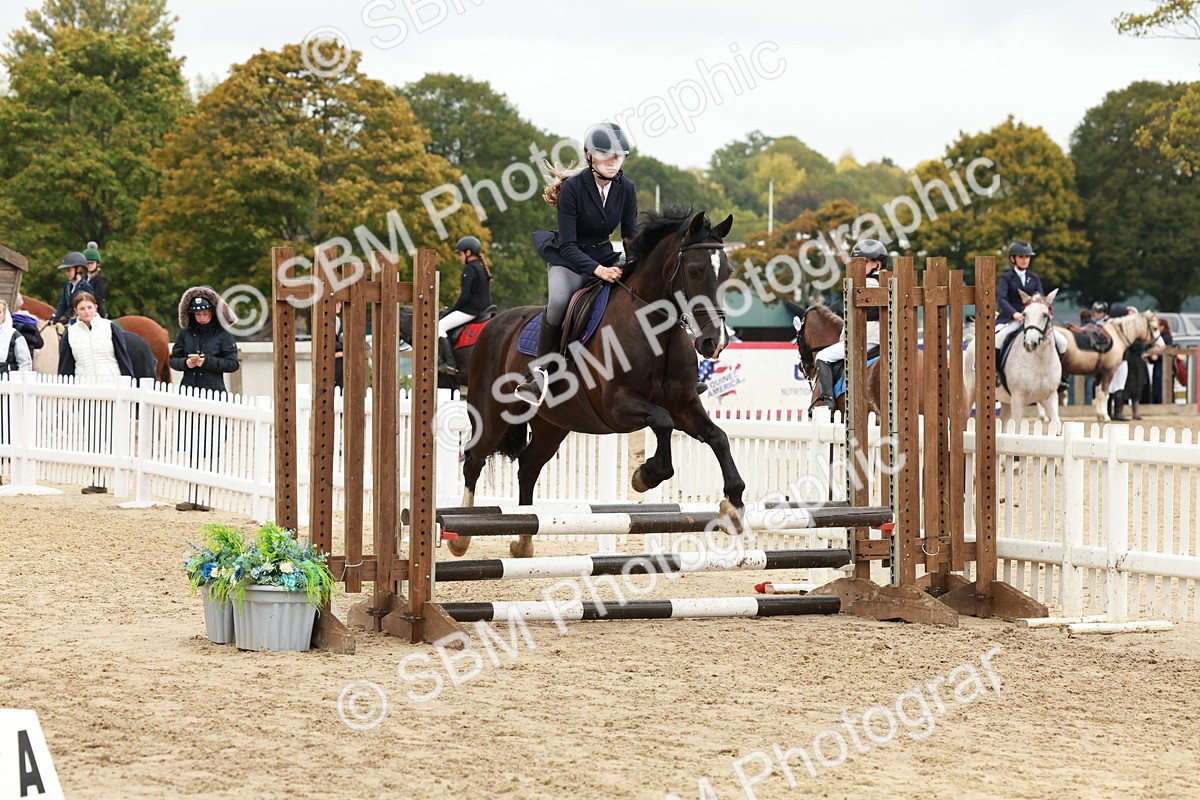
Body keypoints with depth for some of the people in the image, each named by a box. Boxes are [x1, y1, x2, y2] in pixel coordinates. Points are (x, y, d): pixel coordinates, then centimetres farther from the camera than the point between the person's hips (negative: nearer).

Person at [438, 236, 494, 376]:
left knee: (439, 326, -8)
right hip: (483, 309, 10)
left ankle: (450, 363, -15)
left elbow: (464, 296, -19)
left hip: (470, 310, -10)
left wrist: (453, 309, -4)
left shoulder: (469, 269, -15)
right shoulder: (483, 268, 14)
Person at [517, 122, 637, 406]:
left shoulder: (626, 189, -2)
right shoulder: (572, 187, -17)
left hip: (605, 259, 5)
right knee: (559, 299, -37)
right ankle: (539, 370, -26)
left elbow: (631, 238, 4)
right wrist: (598, 270, -34)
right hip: (569, 261, -5)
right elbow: (567, 245, -20)